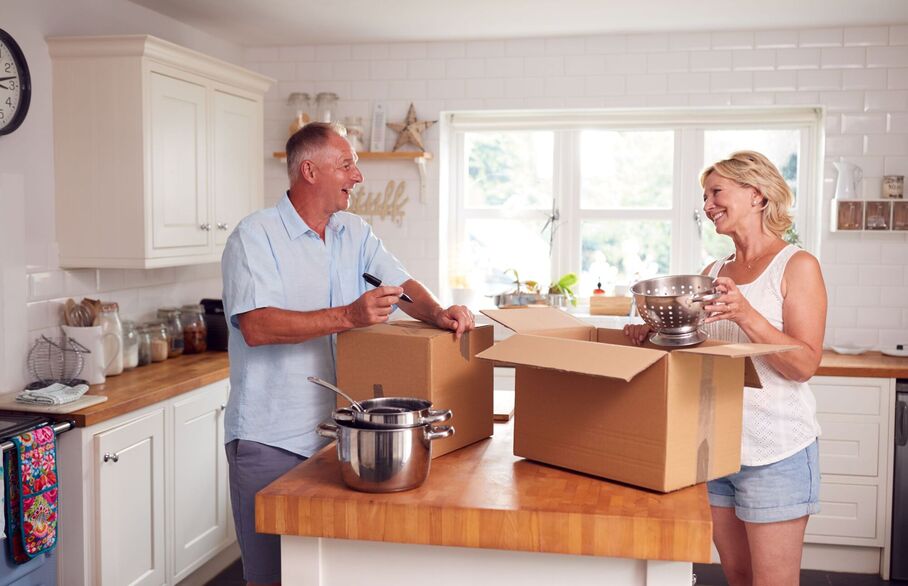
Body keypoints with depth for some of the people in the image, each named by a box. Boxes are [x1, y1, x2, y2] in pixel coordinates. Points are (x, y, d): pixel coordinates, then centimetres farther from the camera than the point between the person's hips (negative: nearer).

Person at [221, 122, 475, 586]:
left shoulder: (354, 233, 10)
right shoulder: (255, 237, -11)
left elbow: (402, 285, 8)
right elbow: (256, 327, -23)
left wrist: (438, 313, -14)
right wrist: (348, 316, -30)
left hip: (334, 431, 6)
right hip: (270, 441, -6)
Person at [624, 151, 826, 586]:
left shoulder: (797, 266, -7)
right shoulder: (715, 272, 10)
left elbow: (804, 364, -15)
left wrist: (744, 314, -26)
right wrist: (654, 335, -6)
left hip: (776, 452, -5)